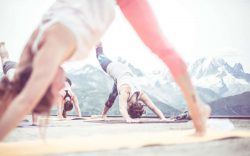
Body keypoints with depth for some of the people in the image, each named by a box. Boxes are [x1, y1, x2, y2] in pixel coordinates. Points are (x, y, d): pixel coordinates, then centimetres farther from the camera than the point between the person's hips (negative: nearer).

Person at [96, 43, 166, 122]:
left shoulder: (141, 94, -34)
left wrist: (163, 118, -47)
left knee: (113, 96, 23)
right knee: (101, 56, 27)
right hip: (114, 68, -3)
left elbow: (154, 108, -35)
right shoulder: (125, 92, -46)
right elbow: (122, 108, -59)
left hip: (125, 70, 3)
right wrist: (128, 119, -74)